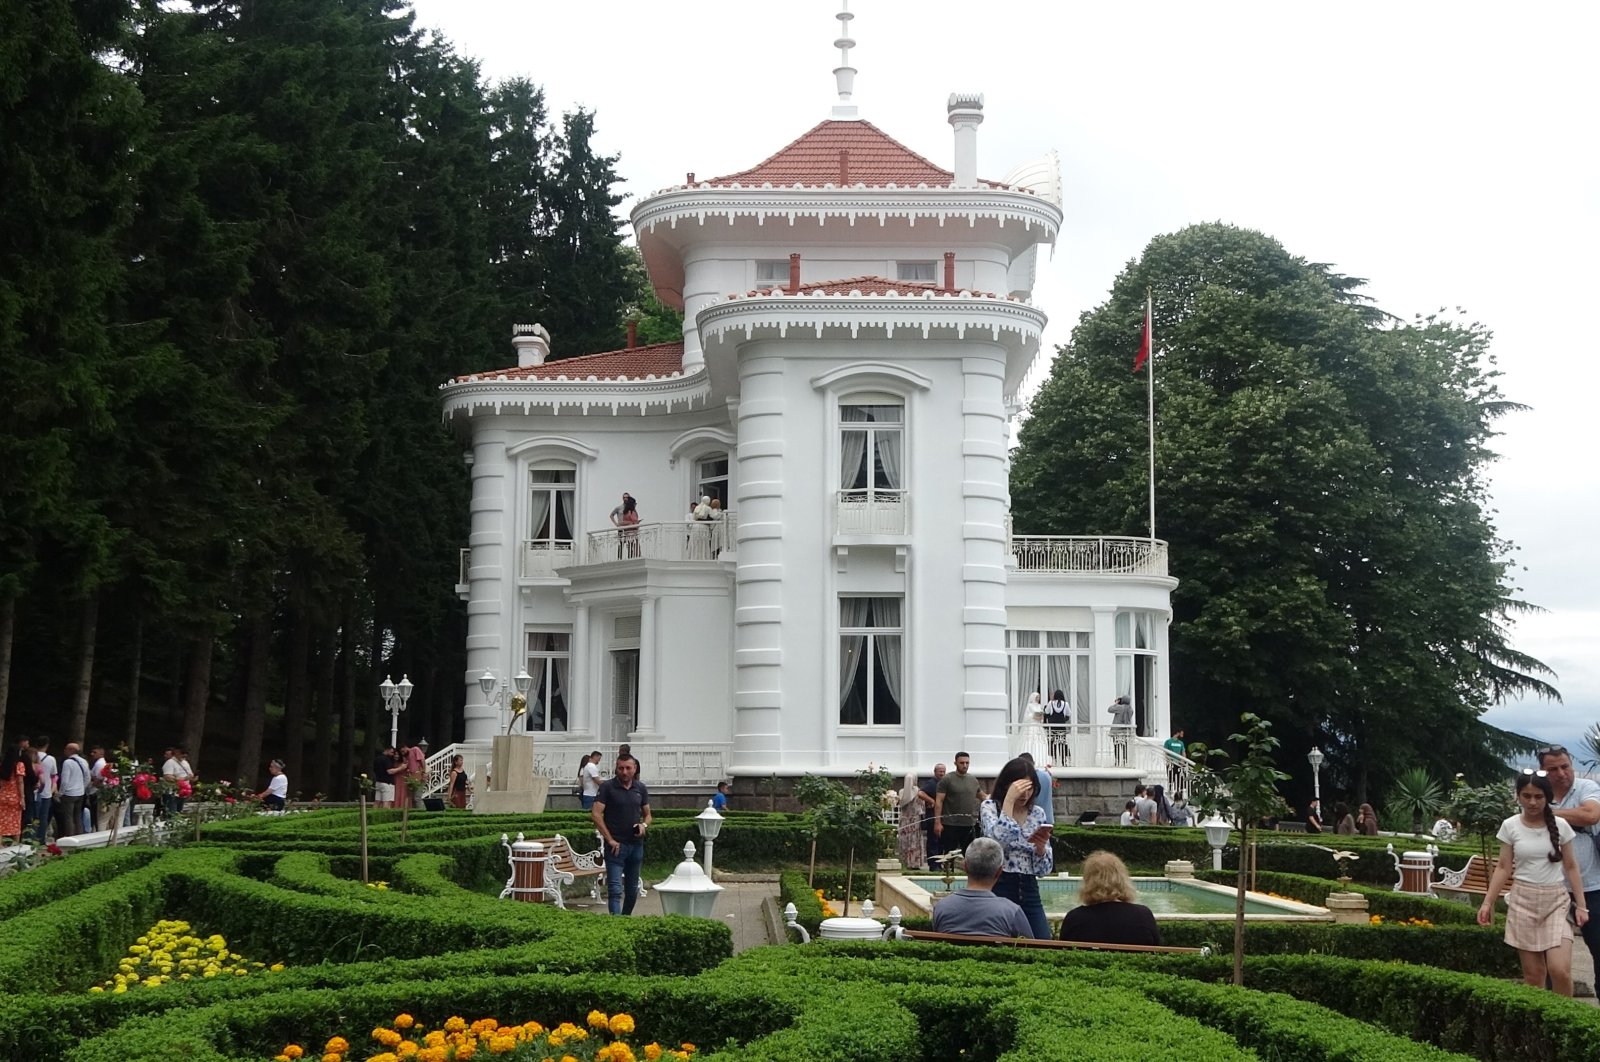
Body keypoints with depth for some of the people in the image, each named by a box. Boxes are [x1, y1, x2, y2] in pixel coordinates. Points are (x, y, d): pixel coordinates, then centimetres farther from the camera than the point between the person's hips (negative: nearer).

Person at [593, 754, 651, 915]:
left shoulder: (640, 788, 9)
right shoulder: (607, 787, -5)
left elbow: (647, 814, 18)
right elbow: (596, 813, -11)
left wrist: (644, 825, -7)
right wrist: (610, 839, -14)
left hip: (636, 844, 5)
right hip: (616, 845, -5)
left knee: (632, 889, 14)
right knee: (615, 889, -12)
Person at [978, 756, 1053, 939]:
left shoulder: (1038, 813, 9)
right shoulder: (990, 806, -2)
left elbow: (1045, 868, 8)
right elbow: (998, 841, -24)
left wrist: (1041, 845, -12)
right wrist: (1009, 800, -22)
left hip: (1029, 891, 4)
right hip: (998, 889, -4)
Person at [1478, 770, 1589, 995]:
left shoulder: (1560, 825, 0)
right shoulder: (1510, 826, -1)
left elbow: (1571, 867, 5)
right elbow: (1503, 868, 4)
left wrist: (1581, 905, 1)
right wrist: (1488, 902, -2)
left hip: (1556, 901, 0)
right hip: (1523, 901, 0)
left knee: (1560, 970, -13)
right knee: (1533, 973, 1)